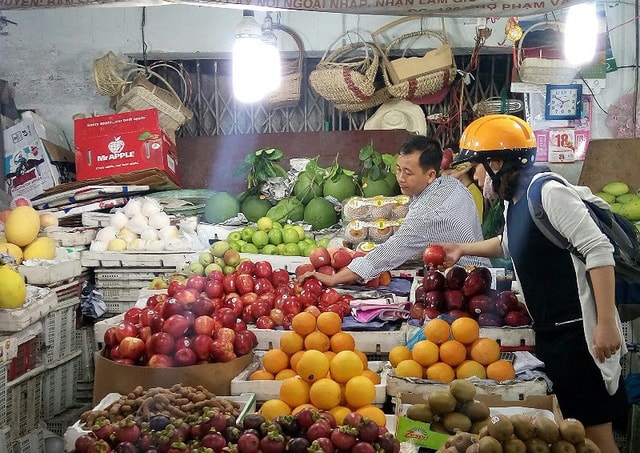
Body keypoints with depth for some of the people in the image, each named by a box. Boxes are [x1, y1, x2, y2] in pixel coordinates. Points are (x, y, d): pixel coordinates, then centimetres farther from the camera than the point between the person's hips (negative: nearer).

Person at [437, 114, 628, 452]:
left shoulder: (549, 192, -17)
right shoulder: (514, 201, 11)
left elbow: (599, 251, -22)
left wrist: (607, 323, -24)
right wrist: (463, 249, 24)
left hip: (579, 332, -9)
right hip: (548, 332, 9)